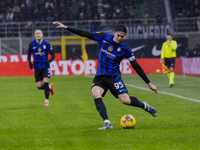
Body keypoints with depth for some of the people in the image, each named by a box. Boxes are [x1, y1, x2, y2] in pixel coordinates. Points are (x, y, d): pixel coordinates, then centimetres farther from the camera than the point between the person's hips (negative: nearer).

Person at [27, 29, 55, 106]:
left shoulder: (46, 44, -4)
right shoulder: (32, 44, 1)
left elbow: (53, 55, 2)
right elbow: (29, 53, 15)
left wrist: (49, 61, -18)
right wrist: (30, 62, -2)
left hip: (45, 66, -2)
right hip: (37, 67, 3)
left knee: (46, 83, -17)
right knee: (39, 86, 1)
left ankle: (47, 100, -3)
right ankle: (50, 87, 34)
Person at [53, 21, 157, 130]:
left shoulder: (125, 50, -6)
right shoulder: (104, 37, -1)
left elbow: (136, 67, -1)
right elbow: (85, 34, 1)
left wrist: (149, 83, 0)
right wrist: (65, 27, -2)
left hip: (114, 76, -2)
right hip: (100, 76, 2)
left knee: (126, 101, -14)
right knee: (96, 94, -28)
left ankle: (145, 106, 18)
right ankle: (107, 123, -30)